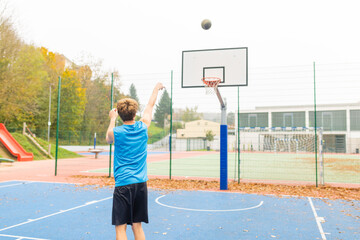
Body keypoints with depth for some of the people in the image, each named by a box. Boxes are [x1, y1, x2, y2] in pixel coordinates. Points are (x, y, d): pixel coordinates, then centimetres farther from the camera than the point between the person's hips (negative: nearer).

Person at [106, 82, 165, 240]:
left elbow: (108, 139, 21)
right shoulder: (143, 127, 1)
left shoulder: (115, 132, -6)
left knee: (120, 227, 2)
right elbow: (150, 106, 20)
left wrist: (112, 119, 31)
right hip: (141, 183, 4)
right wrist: (156, 89, 37)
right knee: (137, 225, 13)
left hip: (123, 184, -3)